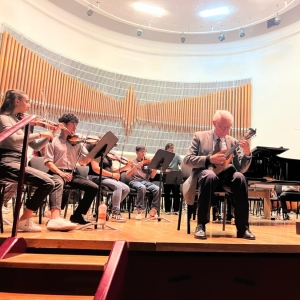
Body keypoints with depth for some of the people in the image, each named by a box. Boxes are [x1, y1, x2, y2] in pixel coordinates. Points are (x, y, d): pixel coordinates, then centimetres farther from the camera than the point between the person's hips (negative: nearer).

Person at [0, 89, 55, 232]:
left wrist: (50, 135, 6)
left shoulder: (19, 121, 20)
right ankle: (24, 221, -8)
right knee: (47, 183, -22)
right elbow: (14, 139, -24)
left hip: (17, 163, 8)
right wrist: (40, 134, -19)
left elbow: (35, 146, 19)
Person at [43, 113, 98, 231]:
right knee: (58, 183, -39)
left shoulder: (78, 142, 15)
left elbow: (85, 160, 5)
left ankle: (77, 215, 3)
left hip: (72, 173, 5)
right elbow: (48, 161, -5)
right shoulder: (53, 140, 4)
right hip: (57, 172, -5)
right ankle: (55, 218, -58)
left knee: (93, 187, -11)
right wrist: (60, 173, -20)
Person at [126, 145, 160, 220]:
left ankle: (153, 211, -20)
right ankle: (139, 211, -30)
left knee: (157, 189, -28)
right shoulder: (133, 162, 9)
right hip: (135, 181, -3)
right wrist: (136, 166, -17)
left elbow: (152, 176, 10)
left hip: (145, 181, 3)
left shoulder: (147, 163, 17)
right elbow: (127, 175, -5)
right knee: (142, 187, -39)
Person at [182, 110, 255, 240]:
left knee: (240, 178, -30)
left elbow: (241, 168, 7)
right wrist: (209, 159, -16)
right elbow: (187, 160, -4)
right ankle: (201, 225, -26)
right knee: (210, 176, -38)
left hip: (225, 175, 3)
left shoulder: (233, 142, 13)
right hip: (205, 173, -3)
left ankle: (243, 229, -21)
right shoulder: (200, 136, 6)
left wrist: (247, 153, -12)